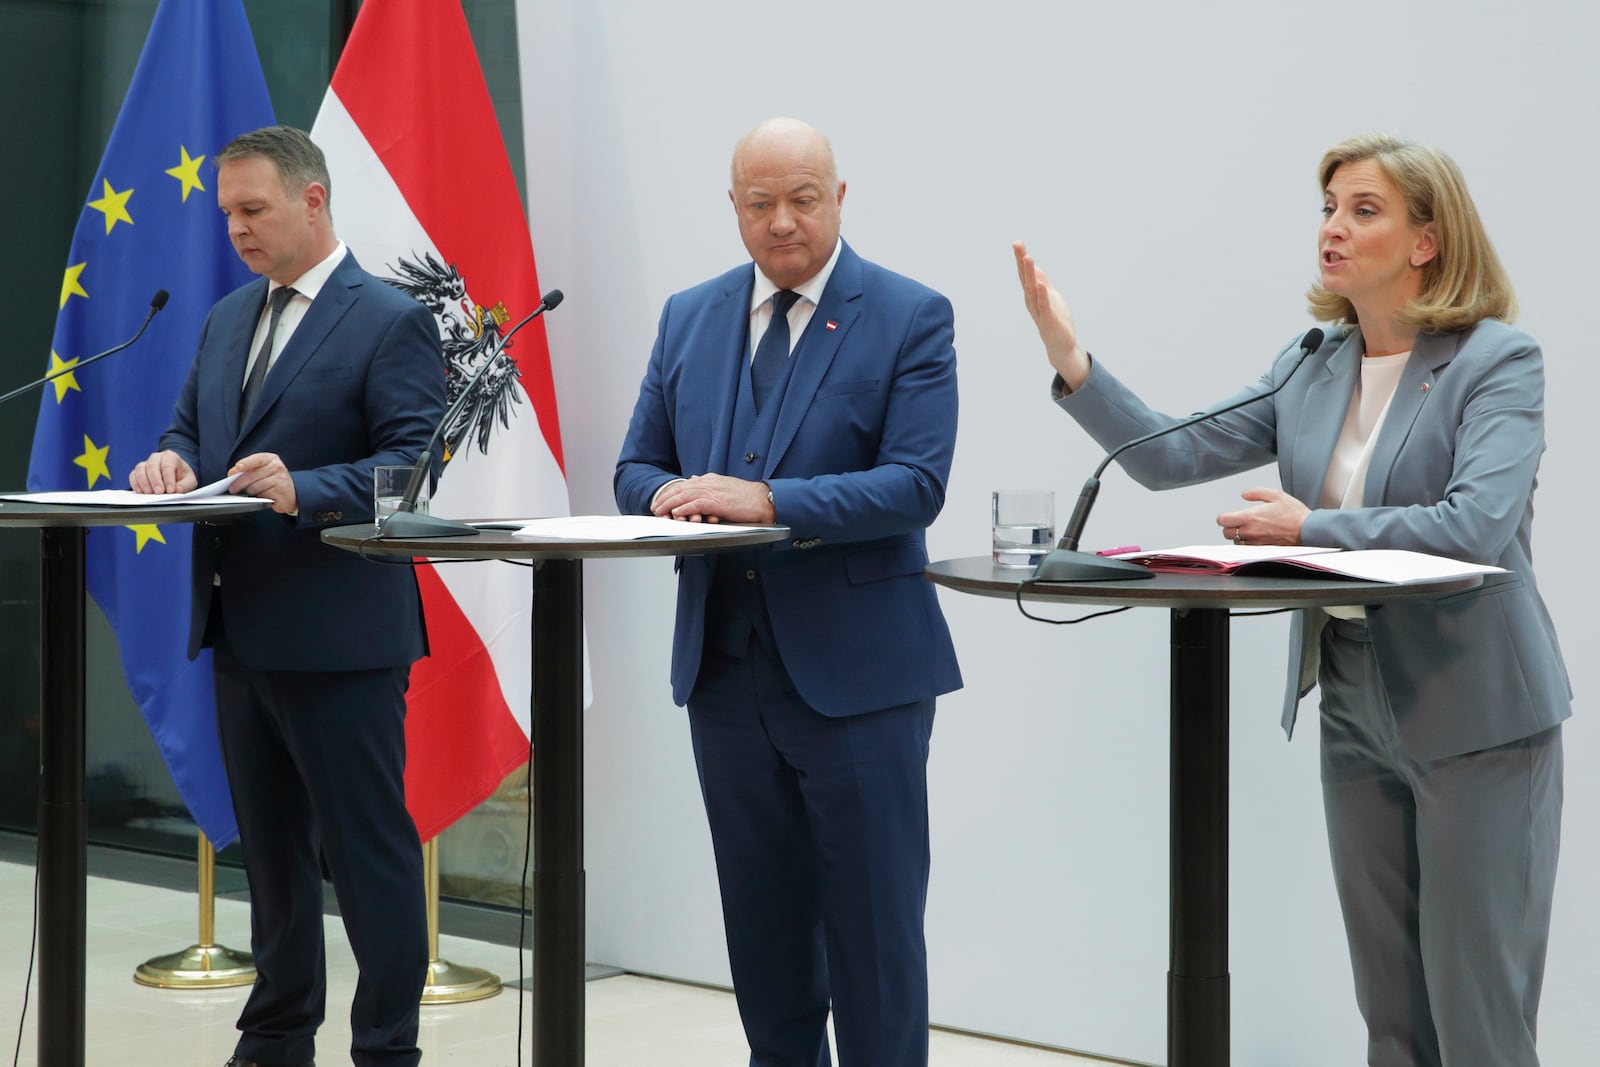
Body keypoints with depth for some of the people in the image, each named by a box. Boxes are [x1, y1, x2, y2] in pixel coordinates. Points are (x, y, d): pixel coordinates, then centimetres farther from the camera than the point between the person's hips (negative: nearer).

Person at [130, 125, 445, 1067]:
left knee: (370, 847, -2)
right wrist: (175, 462, -4)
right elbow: (191, 426, 20)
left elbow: (414, 463, -16)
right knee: (270, 843, 17)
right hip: (240, 628, 8)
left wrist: (302, 489, -30)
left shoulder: (391, 322, -9)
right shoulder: (228, 319, 16)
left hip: (339, 634, -8)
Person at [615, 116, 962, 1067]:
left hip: (856, 669, -5)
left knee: (873, 928, 0)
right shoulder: (689, 318, 11)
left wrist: (767, 501, -25)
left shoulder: (911, 318, -5)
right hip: (726, 665, 5)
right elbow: (637, 465, 13)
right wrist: (671, 493, -12)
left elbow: (916, 485, -15)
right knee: (764, 920, 13)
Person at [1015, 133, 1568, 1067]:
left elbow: (1476, 525, -24)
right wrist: (1072, 360, -10)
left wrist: (1312, 528, -22)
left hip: (1474, 713, -6)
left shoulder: (1499, 361, -11)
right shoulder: (1312, 367, 8)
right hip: (1356, 702, 6)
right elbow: (1171, 455, 2)